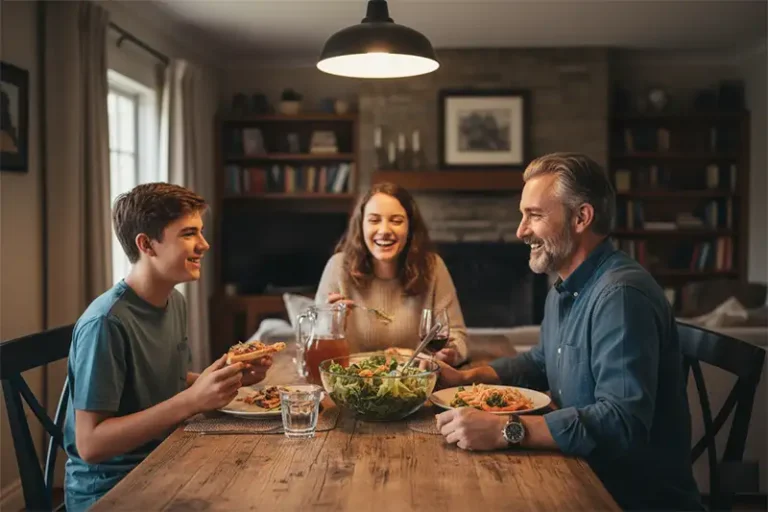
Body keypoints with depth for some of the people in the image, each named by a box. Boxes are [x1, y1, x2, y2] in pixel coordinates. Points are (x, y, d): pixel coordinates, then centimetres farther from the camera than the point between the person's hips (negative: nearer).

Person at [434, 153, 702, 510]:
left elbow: (623, 421, -32)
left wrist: (506, 431, -36)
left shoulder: (621, 295, -24)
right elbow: (542, 363, 24)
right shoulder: (564, 289, 8)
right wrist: (467, 378, 9)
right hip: (587, 478, 8)